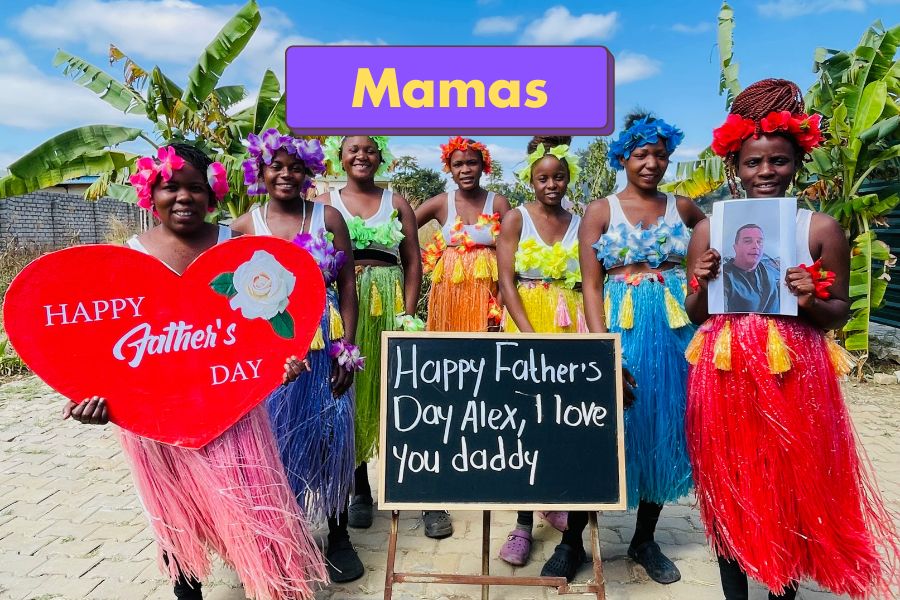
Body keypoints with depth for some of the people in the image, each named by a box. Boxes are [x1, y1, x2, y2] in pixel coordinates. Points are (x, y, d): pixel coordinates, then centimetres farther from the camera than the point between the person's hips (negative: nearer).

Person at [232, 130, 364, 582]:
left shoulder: (328, 218, 2)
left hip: (324, 348, 0)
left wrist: (347, 349, -6)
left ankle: (338, 535, 22)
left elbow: (347, 286, 0)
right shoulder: (243, 227, 4)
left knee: (330, 436, 4)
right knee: (273, 438, 7)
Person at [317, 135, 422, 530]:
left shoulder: (397, 204, 11)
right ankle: (358, 489, 17)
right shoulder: (325, 204, 9)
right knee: (349, 394, 3)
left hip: (388, 308, 0)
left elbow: (413, 262, 6)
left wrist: (408, 314, -5)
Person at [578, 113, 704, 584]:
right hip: (621, 329, -3)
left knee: (665, 431, 10)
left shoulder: (683, 208, 9)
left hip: (675, 331, 3)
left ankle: (645, 540, 28)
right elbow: (591, 285, -6)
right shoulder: (600, 210, 1)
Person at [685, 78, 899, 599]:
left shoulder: (821, 228, 0)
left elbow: (840, 312, 6)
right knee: (730, 486, 10)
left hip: (796, 375, -1)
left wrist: (812, 301, -15)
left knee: (795, 486, 9)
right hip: (725, 374, 1)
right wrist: (704, 285, -12)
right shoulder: (709, 229, 3)